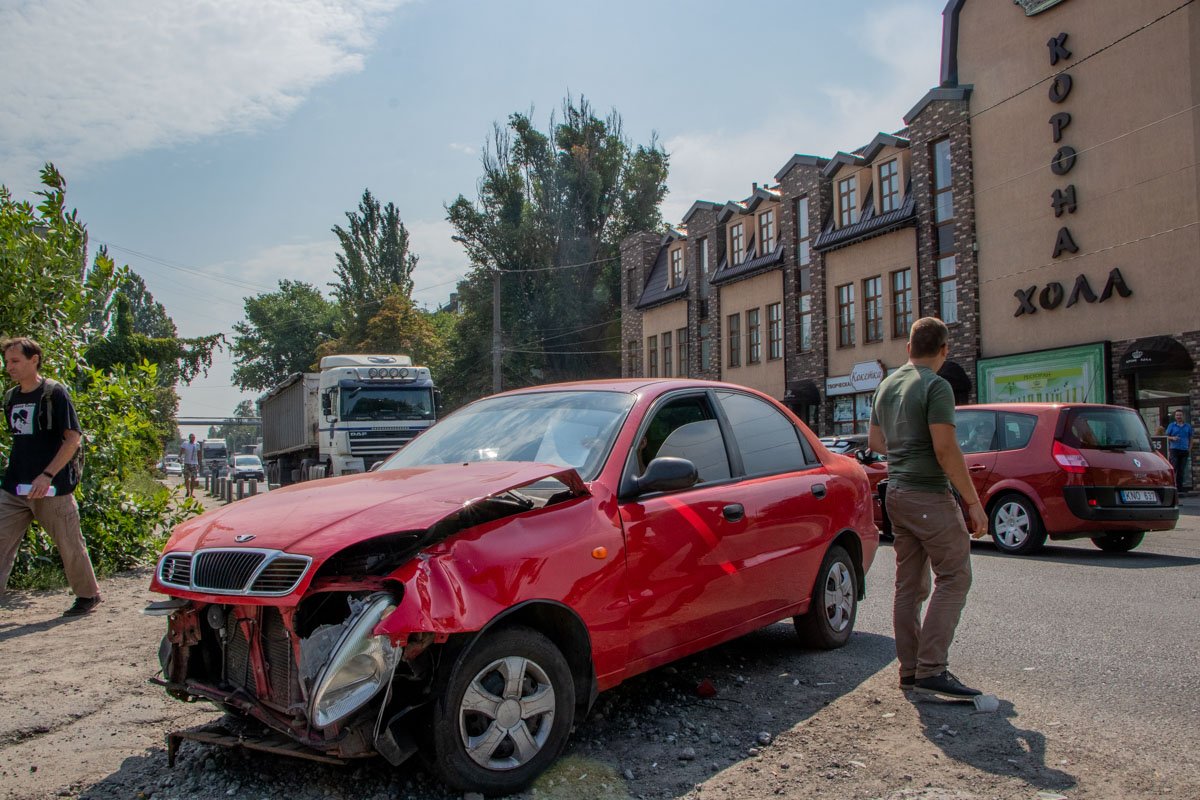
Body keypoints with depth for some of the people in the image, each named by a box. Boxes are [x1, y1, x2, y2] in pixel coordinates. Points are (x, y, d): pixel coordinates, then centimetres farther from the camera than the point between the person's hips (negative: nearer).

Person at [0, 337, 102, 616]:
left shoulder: (54, 392, -8)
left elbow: (73, 437, -13)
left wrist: (47, 475, -20)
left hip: (52, 488, -6)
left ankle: (88, 595, 22)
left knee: (70, 544, 5)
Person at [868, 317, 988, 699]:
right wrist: (973, 502, -15)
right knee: (954, 577, -3)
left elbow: (875, 441, 20)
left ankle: (910, 669, 15)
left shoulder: (887, 385, 13)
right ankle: (931, 669, -7)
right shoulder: (936, 386, -12)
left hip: (896, 493, 8)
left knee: (909, 584, 11)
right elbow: (945, 449, -19)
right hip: (929, 495, -8)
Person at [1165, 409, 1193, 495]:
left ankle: (1180, 488, 8)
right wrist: (1173, 438, -14)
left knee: (1181, 470, 4)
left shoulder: (1188, 426, 14)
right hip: (1174, 449, -3)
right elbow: (1167, 436, 7)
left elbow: (1190, 438, 16)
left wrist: (1190, 449, 7)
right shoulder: (1171, 426, 8)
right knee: (1174, 468, -13)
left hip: (1184, 450, 3)